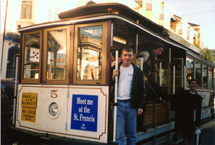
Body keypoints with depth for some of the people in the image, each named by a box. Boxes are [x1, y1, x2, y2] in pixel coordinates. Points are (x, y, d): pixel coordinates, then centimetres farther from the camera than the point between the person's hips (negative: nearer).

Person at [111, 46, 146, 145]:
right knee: (119, 134, 0)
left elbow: (141, 90, 8)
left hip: (131, 104, 1)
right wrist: (113, 76, -14)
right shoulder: (115, 69, 6)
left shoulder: (137, 71, 7)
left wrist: (141, 106, 3)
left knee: (132, 133, 11)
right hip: (118, 104, -1)